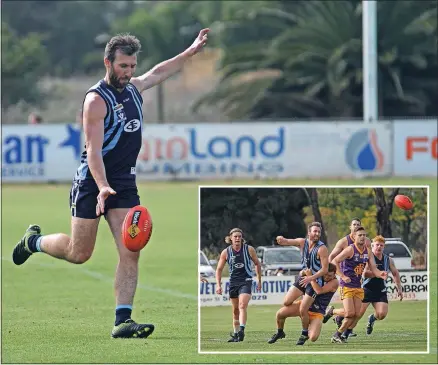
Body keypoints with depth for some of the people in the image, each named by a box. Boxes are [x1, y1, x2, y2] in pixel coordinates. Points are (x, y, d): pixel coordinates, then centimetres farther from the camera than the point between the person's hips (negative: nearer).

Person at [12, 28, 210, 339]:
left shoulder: (134, 88, 7)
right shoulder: (97, 100, -15)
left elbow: (159, 72, 30)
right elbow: (94, 149, -23)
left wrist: (191, 51, 29)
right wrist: (102, 188, -35)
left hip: (125, 184, 6)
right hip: (92, 182, -6)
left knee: (130, 253, -10)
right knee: (79, 254, 2)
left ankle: (123, 320, -13)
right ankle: (34, 241, 32)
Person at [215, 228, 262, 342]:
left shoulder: (249, 249, -5)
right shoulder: (226, 252, -1)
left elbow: (257, 264, 9)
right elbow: (219, 269, 7)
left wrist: (259, 281, 10)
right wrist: (218, 285, -3)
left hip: (246, 281, -3)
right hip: (233, 282, 3)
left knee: (242, 306, -21)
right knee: (235, 310, 10)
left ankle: (241, 330, -30)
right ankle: (236, 334, 18)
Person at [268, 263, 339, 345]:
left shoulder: (334, 282, -16)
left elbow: (319, 291, -31)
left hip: (317, 313, -4)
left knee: (313, 338, -25)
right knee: (280, 313, -15)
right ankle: (279, 333, 18)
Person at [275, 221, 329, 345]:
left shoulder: (322, 248, -15)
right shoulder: (302, 242, 0)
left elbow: (325, 269, -17)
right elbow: (285, 242, -2)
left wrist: (310, 278, -25)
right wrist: (281, 239, -27)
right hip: (302, 278, 6)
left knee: (303, 310, -8)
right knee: (286, 302, -1)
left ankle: (305, 333, 15)